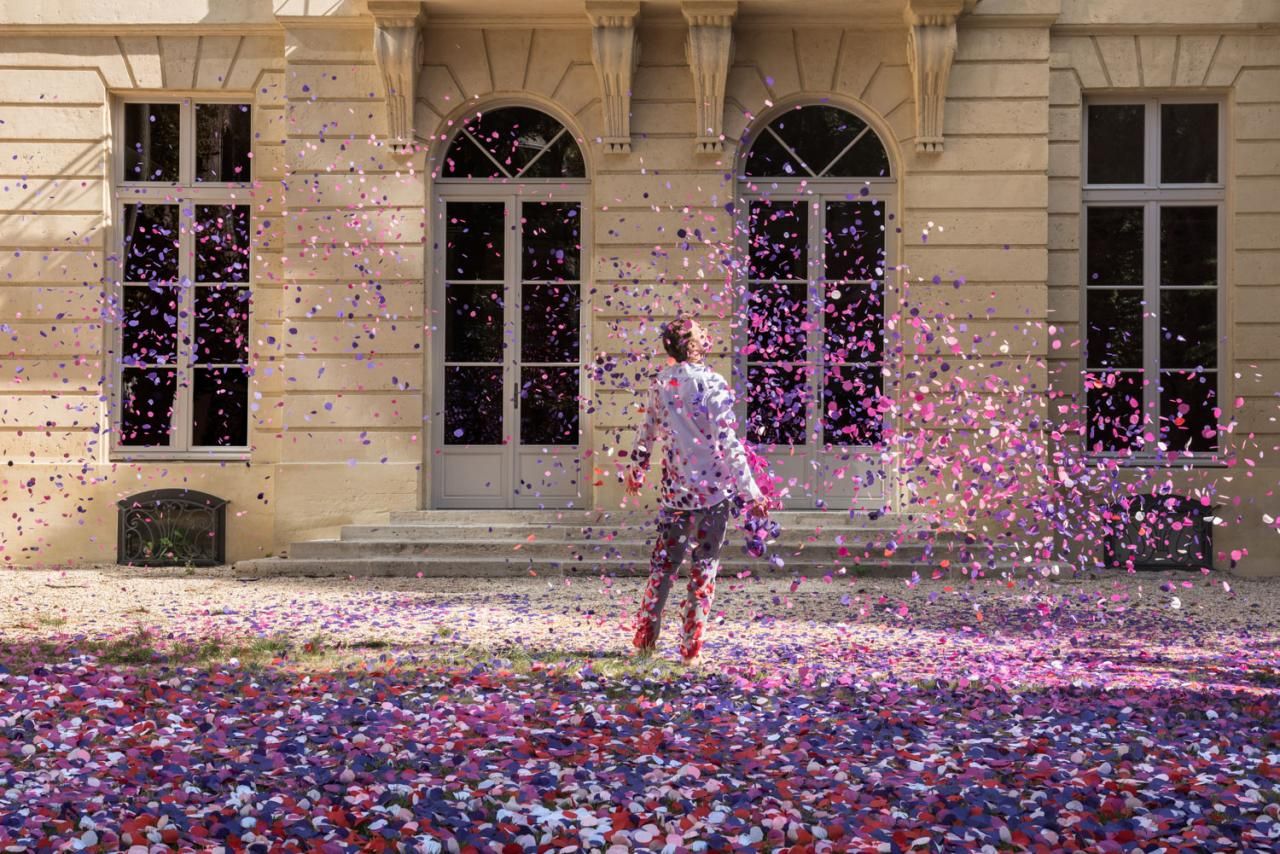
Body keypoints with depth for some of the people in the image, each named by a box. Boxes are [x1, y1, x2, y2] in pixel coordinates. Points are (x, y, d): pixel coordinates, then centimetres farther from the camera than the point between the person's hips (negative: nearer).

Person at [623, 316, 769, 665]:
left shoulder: (660, 382, 2)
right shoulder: (711, 383, -12)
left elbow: (648, 430, 13)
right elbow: (727, 440, -15)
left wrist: (636, 469, 29)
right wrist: (749, 490, -12)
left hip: (675, 488, 4)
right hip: (714, 488, -4)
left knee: (663, 561, 14)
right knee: (704, 565, 5)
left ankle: (645, 638, 16)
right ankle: (691, 646, 7)